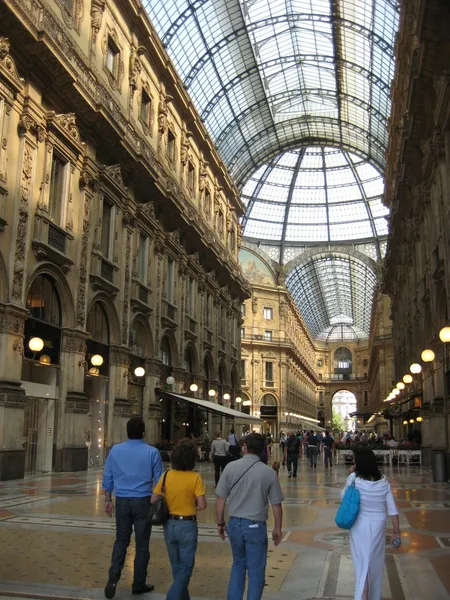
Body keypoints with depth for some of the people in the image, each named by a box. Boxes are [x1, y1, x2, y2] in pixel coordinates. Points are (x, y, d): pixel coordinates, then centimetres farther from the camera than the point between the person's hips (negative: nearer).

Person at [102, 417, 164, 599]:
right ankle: (138, 584, 19)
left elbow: (107, 478, 5)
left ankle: (113, 577, -2)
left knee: (121, 540, 15)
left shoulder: (115, 450, 0)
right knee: (142, 543, 9)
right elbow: (158, 481, -2)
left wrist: (108, 500, 14)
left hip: (122, 501, 2)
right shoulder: (152, 452, -7)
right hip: (143, 502, -2)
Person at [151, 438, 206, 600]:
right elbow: (202, 505, -18)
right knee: (185, 568, 9)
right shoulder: (195, 478, -16)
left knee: (176, 567, 22)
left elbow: (154, 500, -3)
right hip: (187, 526, -4)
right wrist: (193, 505, 4)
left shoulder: (166, 476, -6)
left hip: (169, 524, 4)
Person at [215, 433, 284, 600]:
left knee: (238, 564, 24)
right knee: (256, 569, 13)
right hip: (256, 526, -2)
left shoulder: (231, 467, -7)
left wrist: (220, 522, 9)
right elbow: (276, 505, -4)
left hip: (234, 523, 3)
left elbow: (221, 499, -4)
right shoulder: (269, 472, -9)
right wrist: (277, 528, 10)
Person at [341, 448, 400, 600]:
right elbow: (392, 510, -4)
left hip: (359, 526, -3)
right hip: (378, 525, 3)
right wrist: (396, 531, 4)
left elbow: (343, 497, 0)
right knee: (376, 563, 20)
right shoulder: (383, 481, -6)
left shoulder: (354, 478, -15)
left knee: (362, 564, 6)